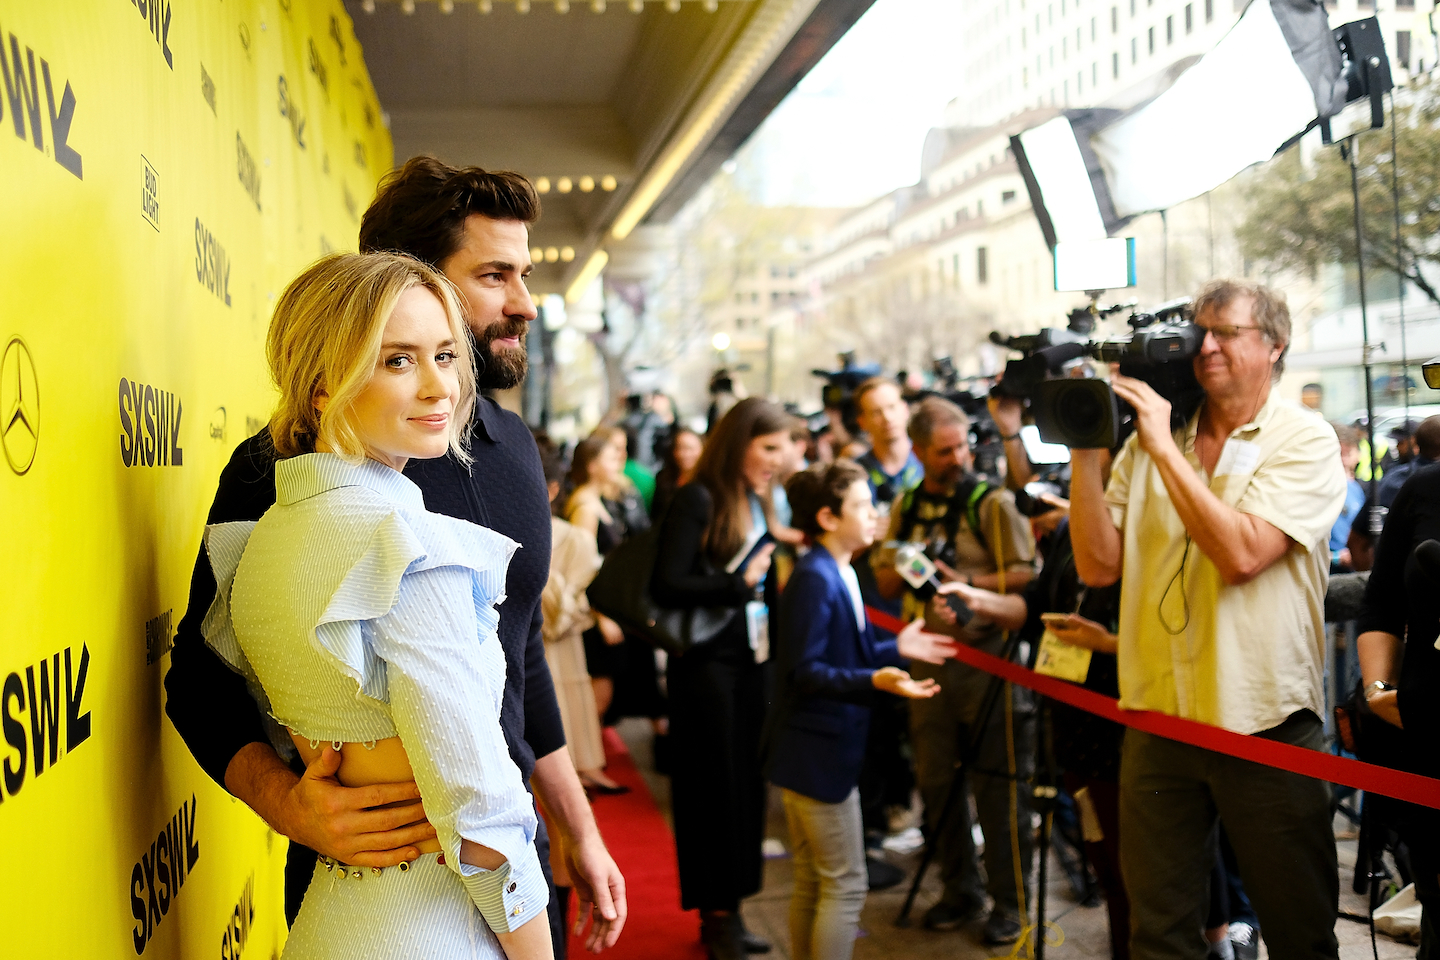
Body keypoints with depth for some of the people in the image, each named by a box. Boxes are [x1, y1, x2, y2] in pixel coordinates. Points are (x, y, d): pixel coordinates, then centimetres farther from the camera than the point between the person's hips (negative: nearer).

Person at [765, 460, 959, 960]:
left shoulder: (840, 575, 11)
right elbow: (804, 672, -25)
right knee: (845, 885, -2)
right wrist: (875, 680, -35)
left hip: (819, 749, 10)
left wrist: (896, 648, 13)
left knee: (813, 883, 18)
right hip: (817, 749, -10)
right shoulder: (814, 579, -20)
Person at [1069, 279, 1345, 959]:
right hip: (1158, 718, 4)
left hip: (1265, 724, -3)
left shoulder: (1306, 441, -4)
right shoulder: (1147, 442, 7)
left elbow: (1241, 554, -19)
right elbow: (1098, 565, 0)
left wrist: (1165, 448, -16)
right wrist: (1084, 451, -8)